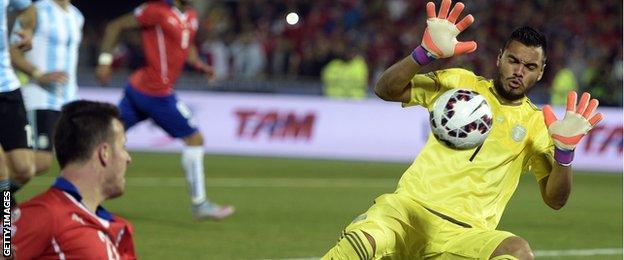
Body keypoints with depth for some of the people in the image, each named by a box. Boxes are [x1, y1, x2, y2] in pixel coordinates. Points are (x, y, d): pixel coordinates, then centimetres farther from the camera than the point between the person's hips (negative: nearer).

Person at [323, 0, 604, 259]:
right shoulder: (461, 84, 12)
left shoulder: (537, 125, 13)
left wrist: (565, 151, -12)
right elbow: (386, 89, 5)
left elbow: (554, 199, 7)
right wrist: (426, 52, -13)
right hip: (410, 206, -1)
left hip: (467, 234, 1)